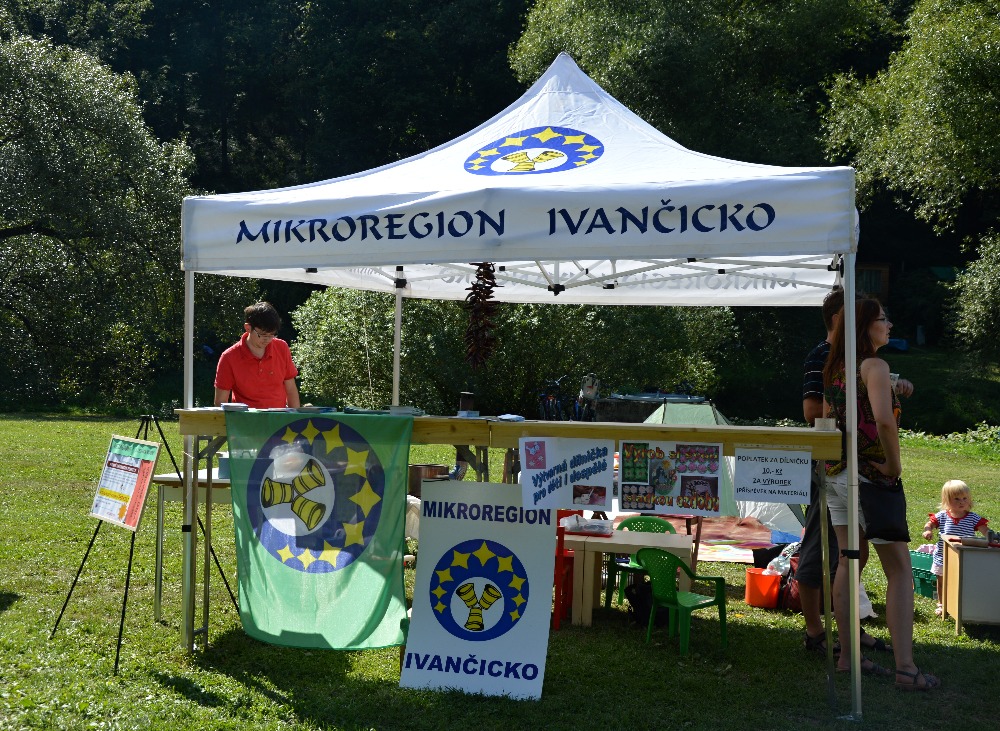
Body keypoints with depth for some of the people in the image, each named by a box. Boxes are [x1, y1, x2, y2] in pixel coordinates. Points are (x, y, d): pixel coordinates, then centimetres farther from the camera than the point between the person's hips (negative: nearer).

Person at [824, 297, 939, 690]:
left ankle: (847, 656, 18)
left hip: (836, 473, 8)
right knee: (900, 570, -2)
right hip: (867, 476, -8)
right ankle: (905, 668, -3)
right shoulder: (874, 366, -14)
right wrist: (894, 462, -16)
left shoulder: (836, 370, 11)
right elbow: (883, 419, -28)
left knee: (849, 562, 13)